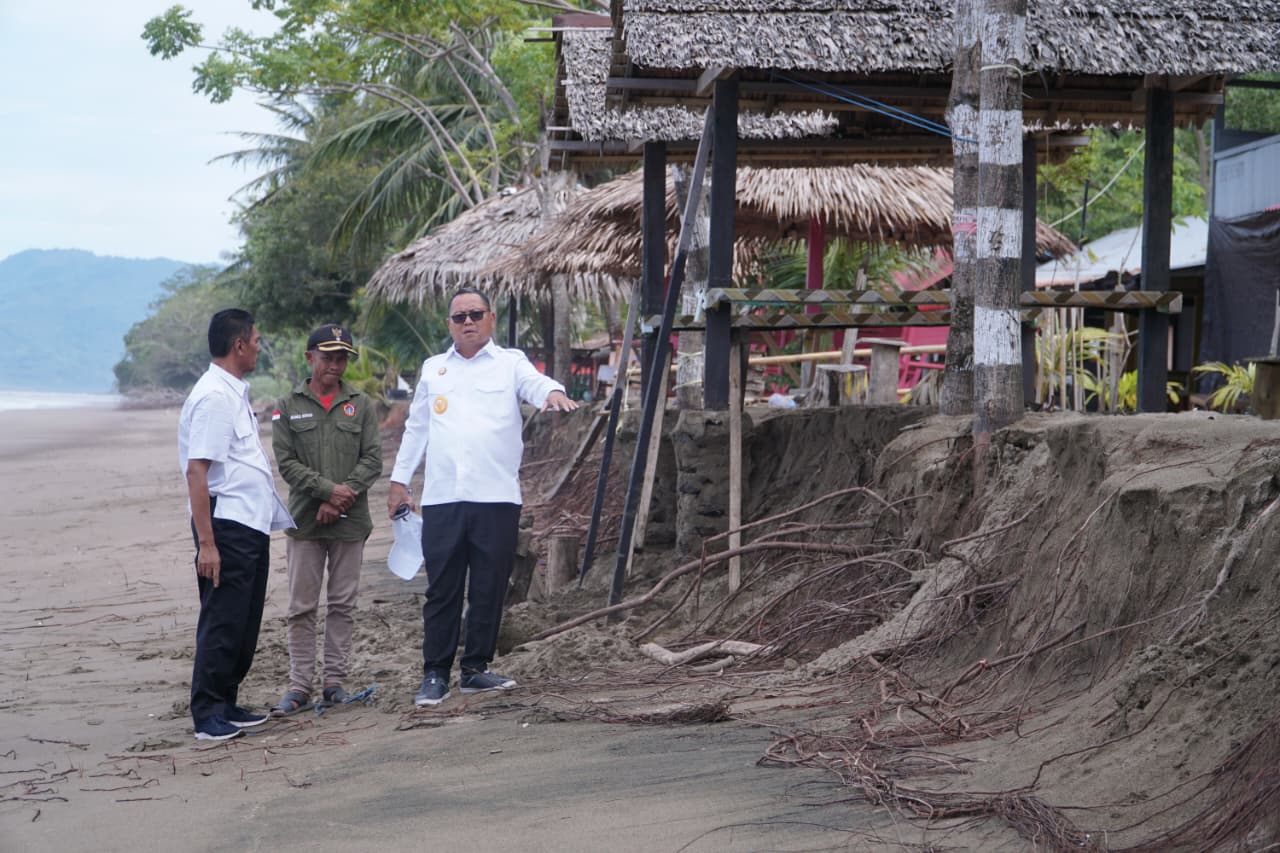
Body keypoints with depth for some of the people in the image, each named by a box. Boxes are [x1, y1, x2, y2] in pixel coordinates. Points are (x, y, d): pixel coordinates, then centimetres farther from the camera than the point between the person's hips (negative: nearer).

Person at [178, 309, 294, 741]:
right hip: (226, 526, -10)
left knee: (246, 624, 13)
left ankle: (226, 705, 22)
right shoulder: (213, 397, -15)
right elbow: (197, 471, -20)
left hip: (253, 524, 10)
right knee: (222, 624, -5)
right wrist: (206, 542, -24)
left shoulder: (235, 394, 16)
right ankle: (207, 715, 2)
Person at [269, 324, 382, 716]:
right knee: (302, 607, 0)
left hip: (350, 521, 1)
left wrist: (343, 496, -12)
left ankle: (334, 681, 14)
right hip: (305, 520, -1)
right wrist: (329, 490, -14)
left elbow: (373, 460, 0)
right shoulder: (289, 407, 5)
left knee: (342, 604, 6)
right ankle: (299, 686, 4)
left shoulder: (361, 405, 7)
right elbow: (286, 463, -2)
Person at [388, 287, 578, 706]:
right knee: (442, 590, 2)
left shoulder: (509, 362, 8)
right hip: (441, 498, 1)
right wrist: (399, 479, 16)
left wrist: (553, 393, -36)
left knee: (489, 589, 4)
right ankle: (435, 674, 8)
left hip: (496, 498, -1)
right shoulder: (433, 368, 17)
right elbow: (416, 428, 21)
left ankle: (476, 669, 15)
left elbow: (534, 383, -13)